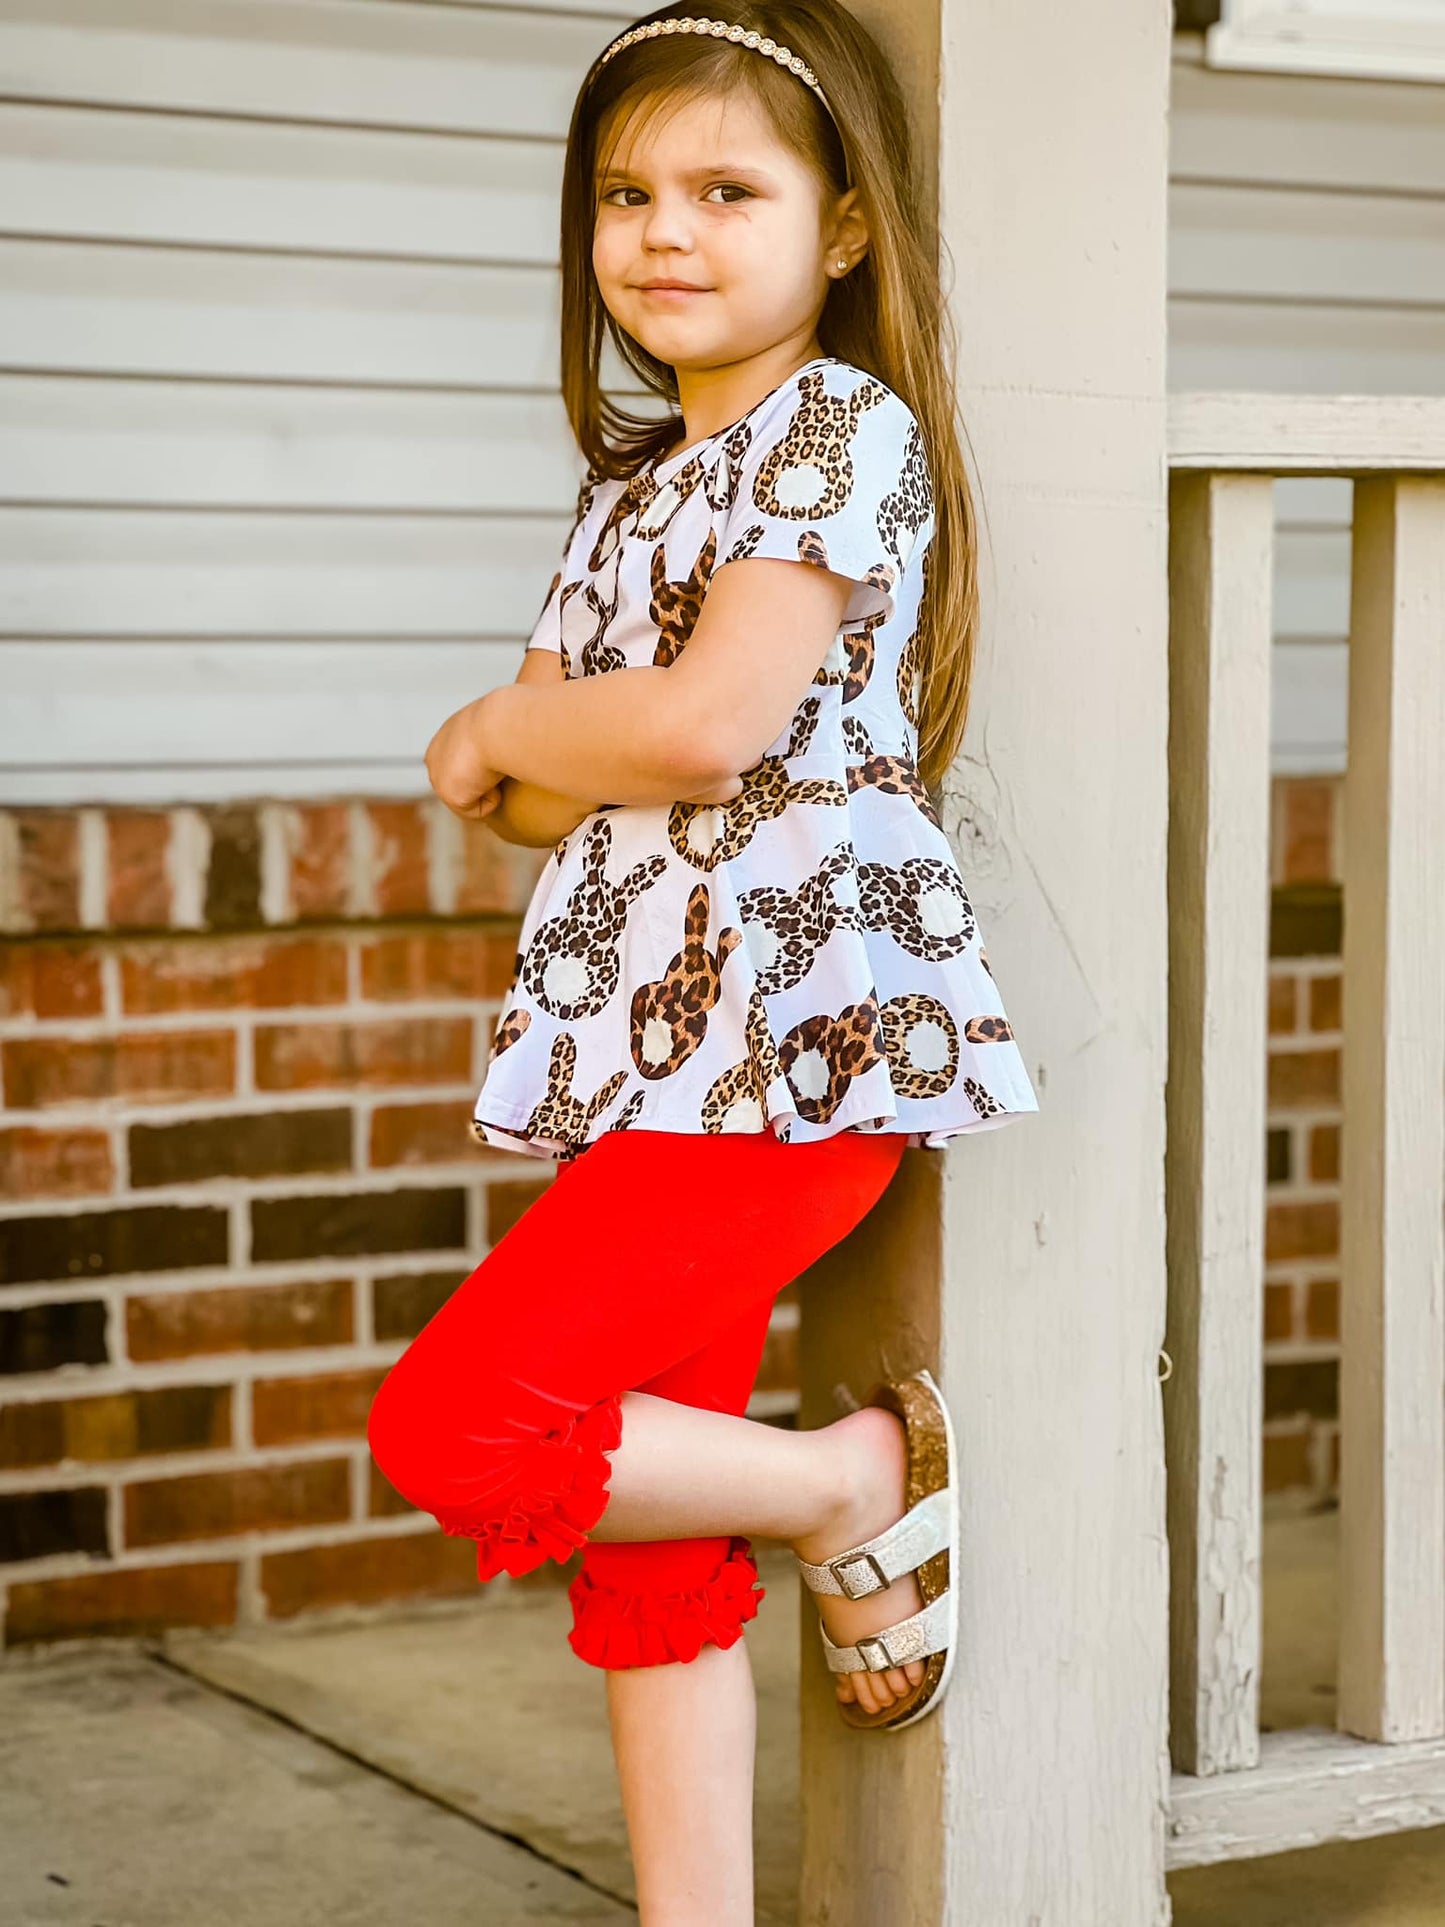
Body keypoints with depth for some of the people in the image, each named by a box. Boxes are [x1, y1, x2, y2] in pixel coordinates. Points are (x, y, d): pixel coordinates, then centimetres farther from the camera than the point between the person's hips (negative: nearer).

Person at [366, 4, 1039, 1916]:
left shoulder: (846, 426, -7)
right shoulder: (633, 485, 19)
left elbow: (709, 720, -19)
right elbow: (525, 797, 14)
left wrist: (510, 725, -2)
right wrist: (582, 756, -7)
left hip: (790, 1039, -9)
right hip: (651, 1045, 9)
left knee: (454, 1428, -14)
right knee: (642, 1546, 9)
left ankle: (855, 1478, 5)